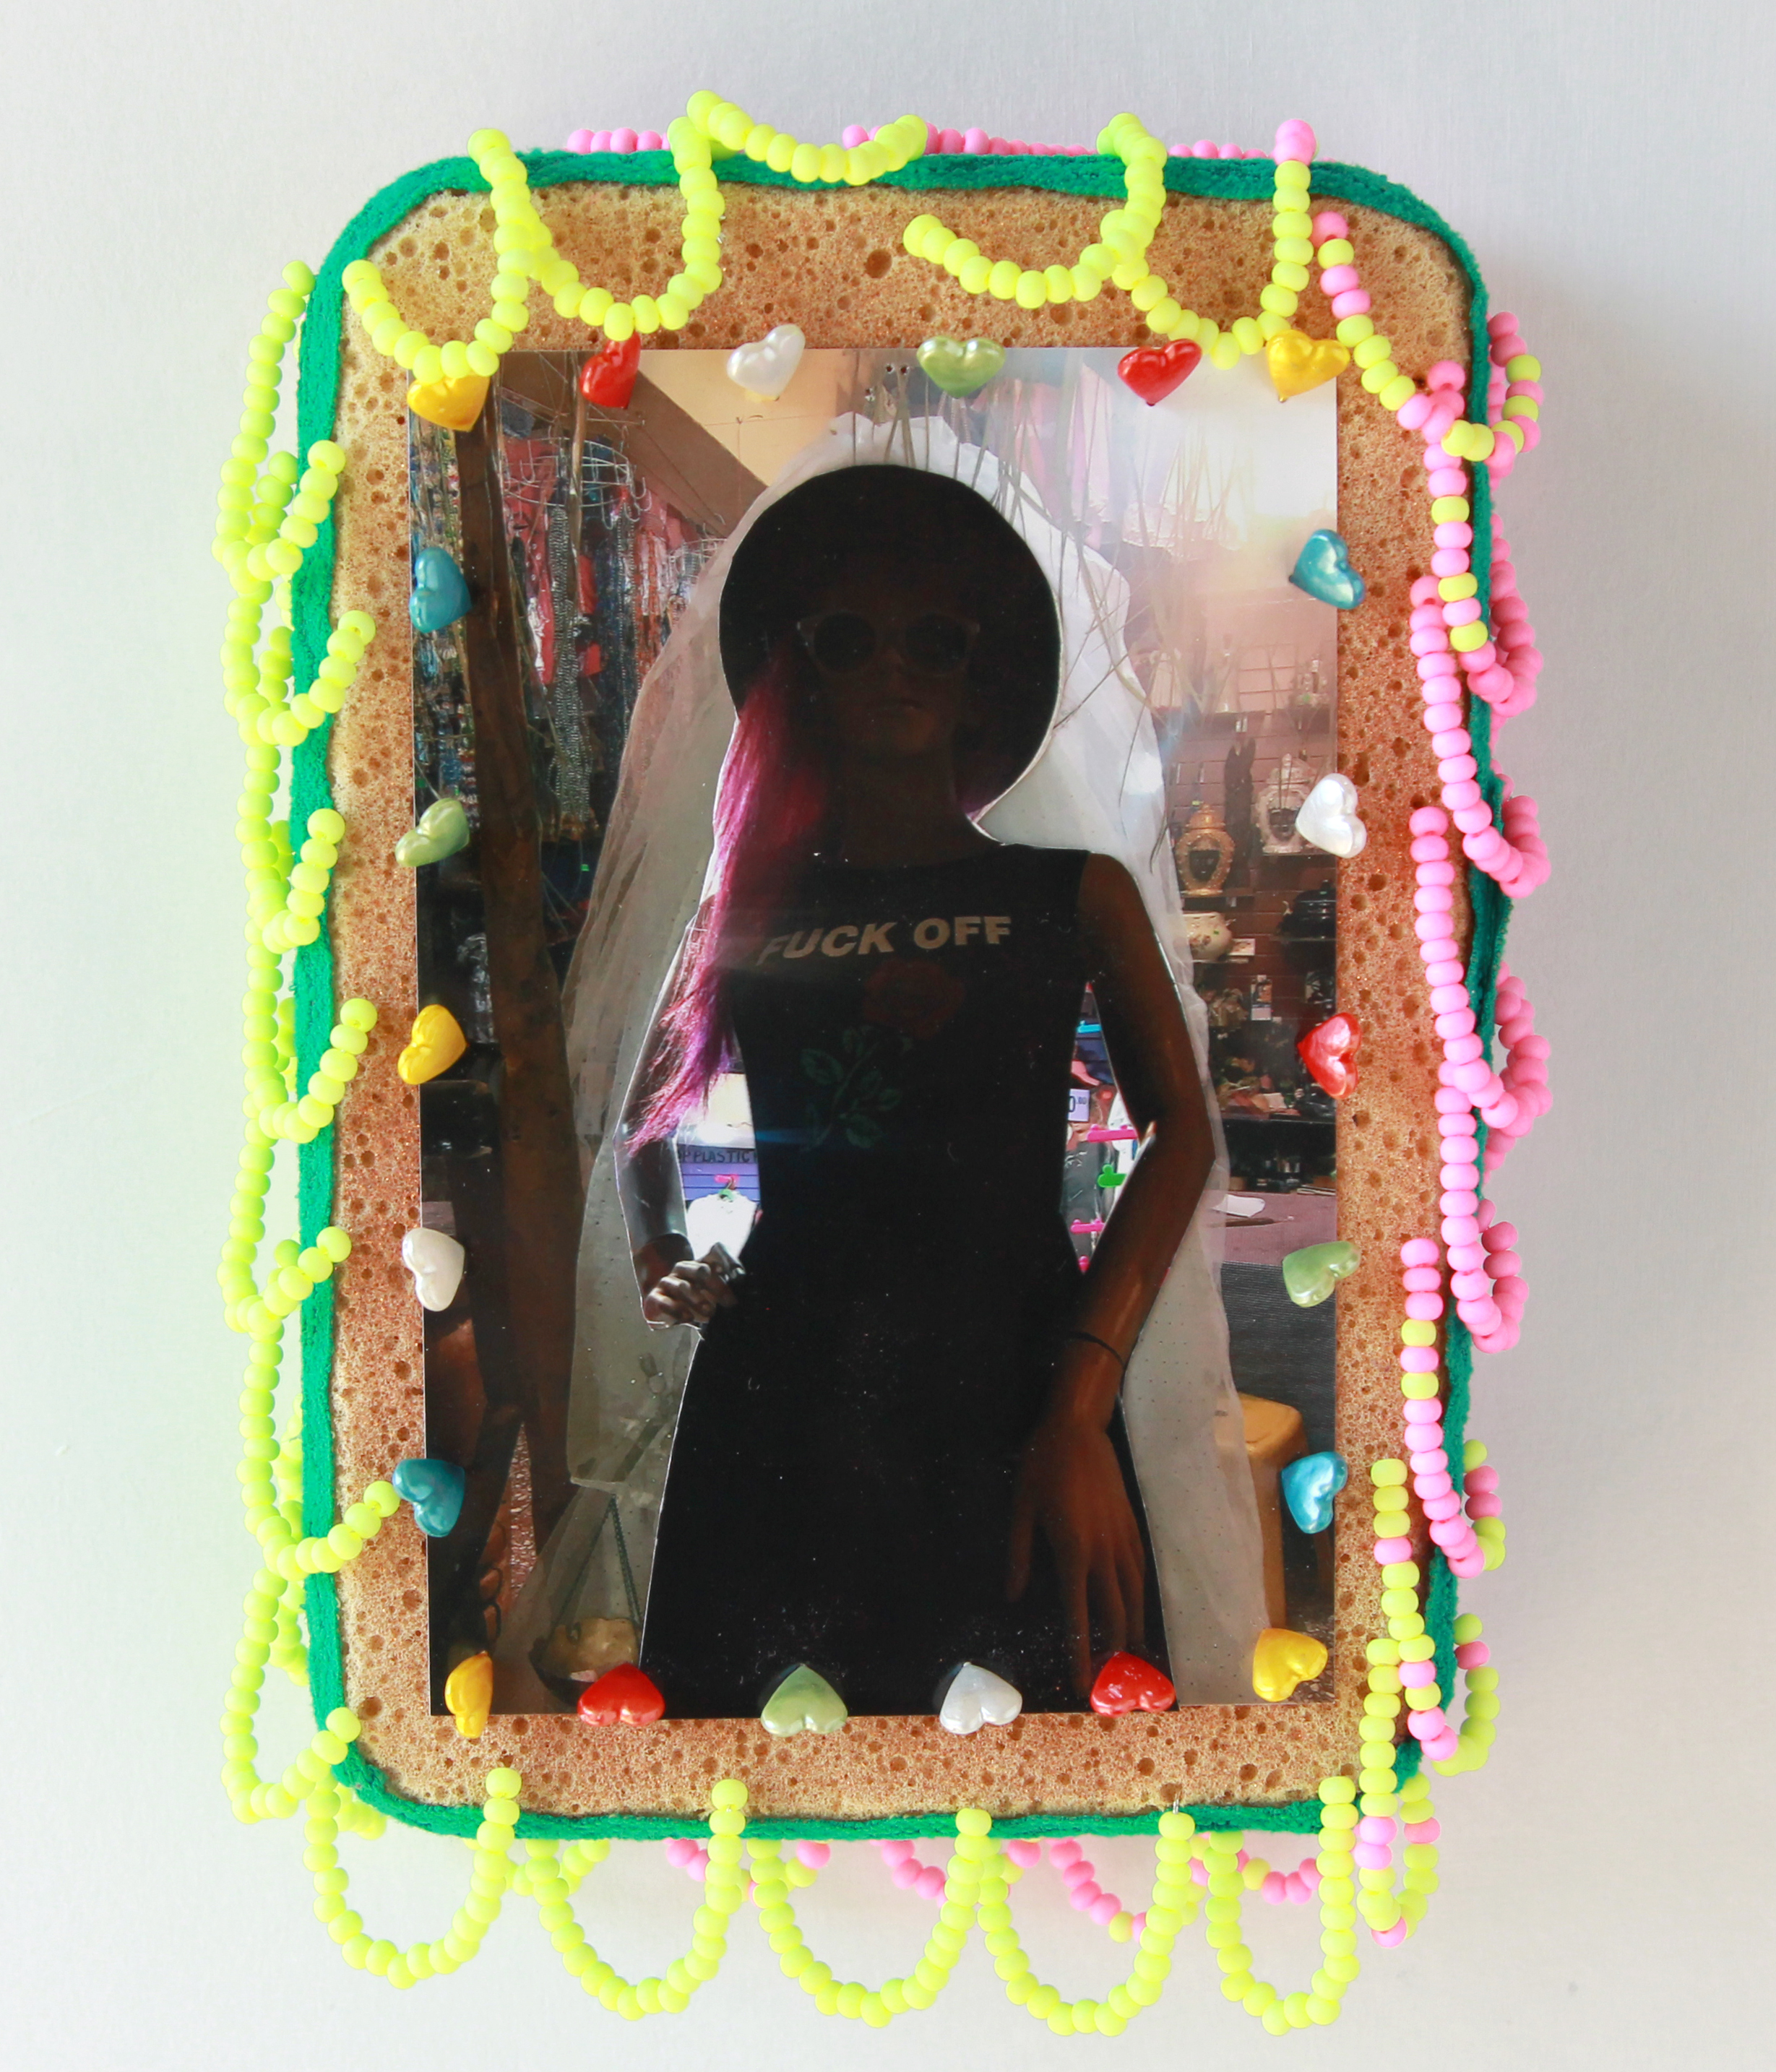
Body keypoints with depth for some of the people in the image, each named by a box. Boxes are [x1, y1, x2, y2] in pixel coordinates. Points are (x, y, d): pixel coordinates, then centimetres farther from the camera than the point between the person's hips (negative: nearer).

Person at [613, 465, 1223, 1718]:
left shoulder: (1077, 894, 10)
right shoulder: (749, 911, 14)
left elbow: (1183, 1131, 1)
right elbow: (650, 1116, 25)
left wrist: (1080, 1406, -11)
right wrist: (661, 1245, 2)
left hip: (1018, 1407, -1)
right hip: (778, 1410, 2)